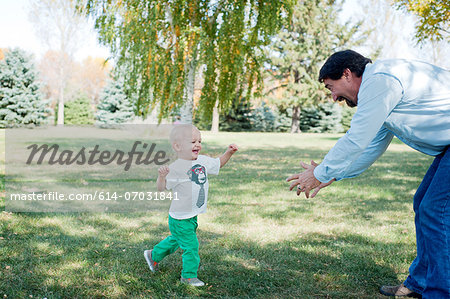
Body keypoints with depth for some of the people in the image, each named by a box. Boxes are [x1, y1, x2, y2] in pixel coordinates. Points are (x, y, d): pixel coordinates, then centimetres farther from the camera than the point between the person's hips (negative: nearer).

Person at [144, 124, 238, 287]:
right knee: (191, 246, 1)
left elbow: (218, 164, 18)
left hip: (192, 216, 8)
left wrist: (229, 153, 3)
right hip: (180, 218, -8)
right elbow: (161, 187, -22)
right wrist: (161, 176, -41)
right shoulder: (176, 167, -22)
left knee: (175, 240, 24)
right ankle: (189, 276, 22)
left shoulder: (203, 161, 1)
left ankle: (154, 255, 47)